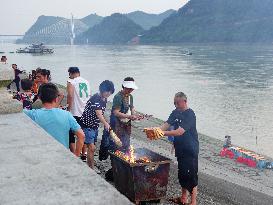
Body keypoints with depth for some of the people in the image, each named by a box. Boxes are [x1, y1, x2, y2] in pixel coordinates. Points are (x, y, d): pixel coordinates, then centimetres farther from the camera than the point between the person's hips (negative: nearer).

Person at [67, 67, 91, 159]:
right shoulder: (86, 81, 11)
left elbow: (70, 96, -19)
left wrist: (68, 110, -12)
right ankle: (83, 155, 24)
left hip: (75, 113, -6)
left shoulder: (71, 82, -9)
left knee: (71, 135, 2)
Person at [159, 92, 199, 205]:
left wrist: (162, 133, -32)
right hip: (180, 149, 8)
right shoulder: (175, 112, 5)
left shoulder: (190, 114, -19)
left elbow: (179, 132, -28)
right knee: (182, 173, 18)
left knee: (191, 175, -1)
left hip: (190, 150, -8)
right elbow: (166, 124, -3)